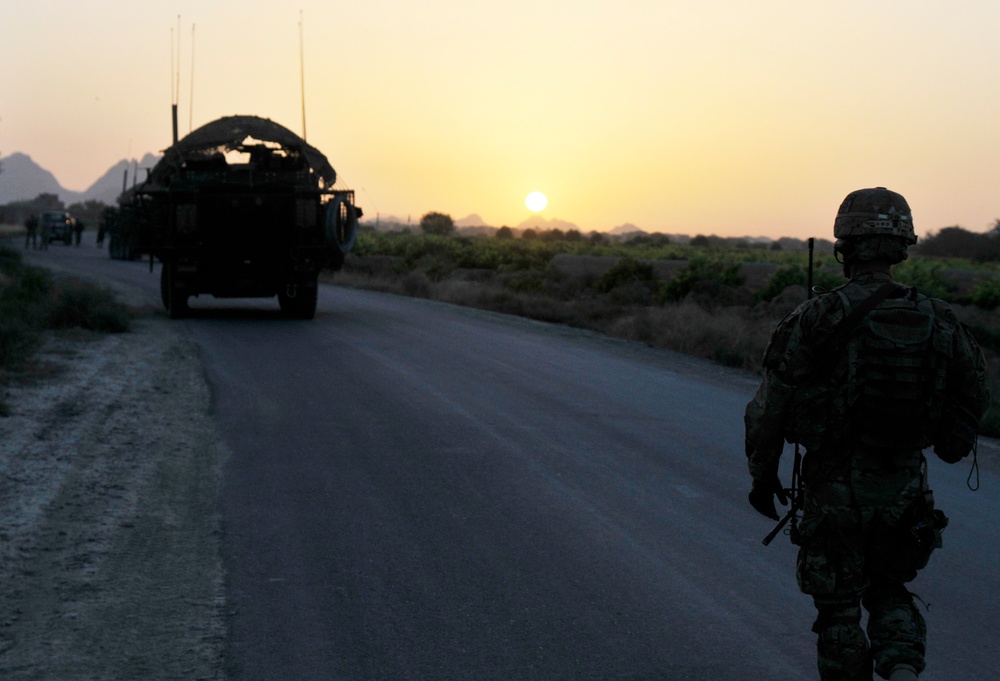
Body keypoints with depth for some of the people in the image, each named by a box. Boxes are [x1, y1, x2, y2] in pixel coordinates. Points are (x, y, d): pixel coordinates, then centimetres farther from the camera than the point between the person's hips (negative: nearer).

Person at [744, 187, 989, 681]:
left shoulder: (815, 321, -17)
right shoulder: (939, 322, -6)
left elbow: (768, 408, -12)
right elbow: (974, 395, 5)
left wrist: (762, 475, 3)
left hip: (835, 492, -3)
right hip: (905, 492, 3)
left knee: (838, 607, 14)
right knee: (888, 590, 22)